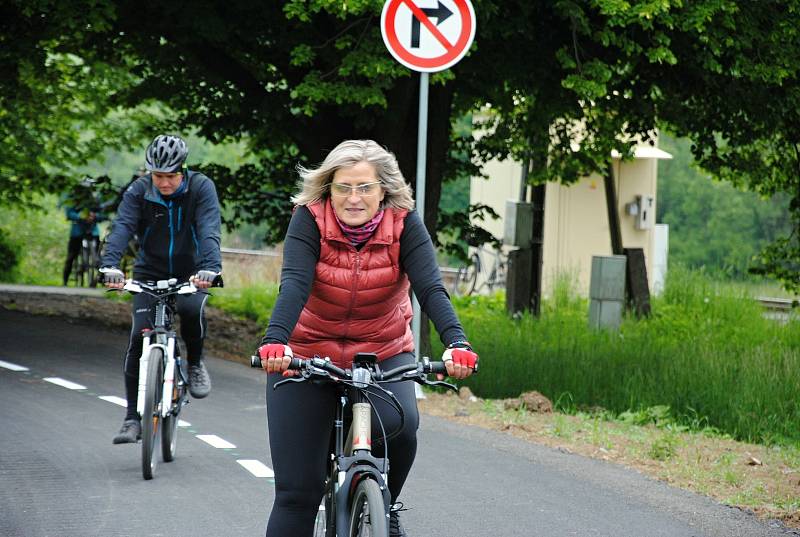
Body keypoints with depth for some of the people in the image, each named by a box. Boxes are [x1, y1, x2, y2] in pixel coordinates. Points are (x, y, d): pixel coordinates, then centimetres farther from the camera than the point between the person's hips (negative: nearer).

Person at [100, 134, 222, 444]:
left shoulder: (201, 188, -14)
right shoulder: (139, 191, -11)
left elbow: (209, 231, -27)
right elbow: (122, 228, -24)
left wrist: (210, 268, -46)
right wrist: (110, 265, -42)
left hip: (190, 273, -1)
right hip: (150, 273, 1)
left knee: (191, 309, -33)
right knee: (139, 337, -14)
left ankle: (195, 363, -2)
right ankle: (133, 418, -6)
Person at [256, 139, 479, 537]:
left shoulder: (403, 223, -12)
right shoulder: (310, 219, -15)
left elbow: (430, 288, -22)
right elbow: (294, 285, -28)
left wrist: (456, 343, -40)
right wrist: (275, 340, -46)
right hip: (307, 355, -1)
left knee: (399, 426, -29)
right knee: (297, 490, -5)